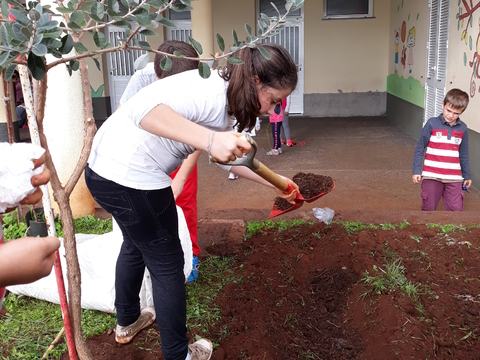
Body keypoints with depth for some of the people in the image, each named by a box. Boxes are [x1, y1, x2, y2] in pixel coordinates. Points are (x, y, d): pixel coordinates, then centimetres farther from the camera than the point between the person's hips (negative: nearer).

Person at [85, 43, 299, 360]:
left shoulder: (226, 101, 8)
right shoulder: (211, 91, -22)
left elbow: (224, 155, 19)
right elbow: (143, 108, -37)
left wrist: (273, 183, 18)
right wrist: (210, 139, -46)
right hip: (131, 179, -10)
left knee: (136, 243, 30)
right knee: (167, 264, 7)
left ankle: (127, 322, 53)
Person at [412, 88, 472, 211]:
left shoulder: (463, 128, 3)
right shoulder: (432, 124, -6)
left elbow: (463, 155, 13)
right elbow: (419, 148, -1)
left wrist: (467, 176, 18)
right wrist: (416, 171, -3)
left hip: (454, 178, 2)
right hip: (432, 176, -2)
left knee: (456, 210, 1)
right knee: (428, 209, 6)